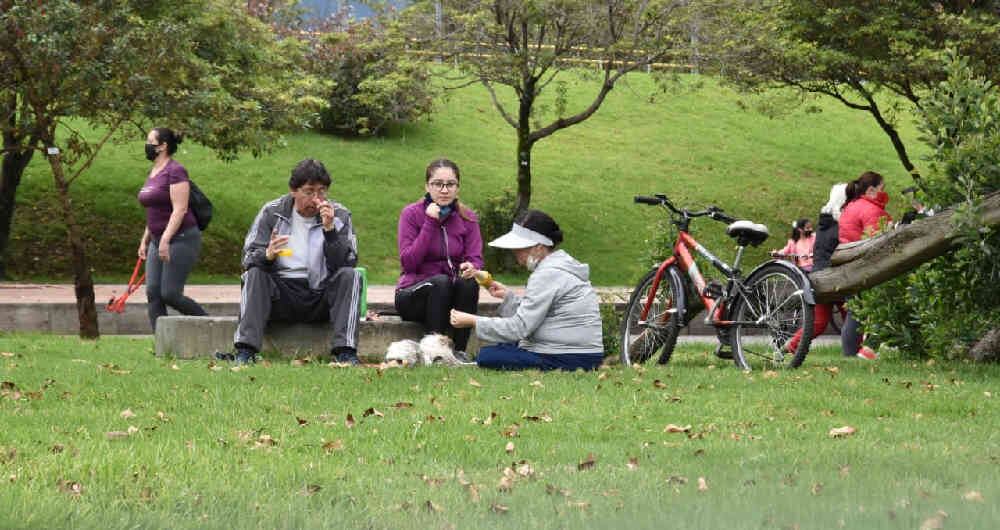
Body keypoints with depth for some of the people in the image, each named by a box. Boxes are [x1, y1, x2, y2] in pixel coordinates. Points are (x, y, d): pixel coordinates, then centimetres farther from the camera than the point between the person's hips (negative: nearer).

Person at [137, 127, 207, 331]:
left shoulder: (175, 171, -12)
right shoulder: (153, 173, 15)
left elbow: (179, 209, -20)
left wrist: (165, 240, -26)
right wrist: (144, 240, 21)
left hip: (181, 239, -9)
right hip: (158, 242, 9)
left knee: (170, 294, -12)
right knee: (153, 293, -2)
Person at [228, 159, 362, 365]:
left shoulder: (339, 215, 3)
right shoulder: (271, 212, 4)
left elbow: (346, 263, -7)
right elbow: (248, 259, -1)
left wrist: (330, 228, -20)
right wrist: (267, 255, -25)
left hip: (321, 298, 0)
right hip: (280, 297, 0)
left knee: (351, 276, -24)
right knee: (254, 274, -24)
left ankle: (345, 351, -35)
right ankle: (245, 352, -34)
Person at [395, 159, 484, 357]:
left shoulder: (467, 218, 4)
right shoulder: (412, 214, -6)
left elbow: (476, 259, -4)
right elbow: (408, 262, -15)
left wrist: (472, 267, -30)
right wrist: (430, 223, -20)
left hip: (451, 295, 3)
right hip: (413, 293, -3)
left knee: (468, 283, -29)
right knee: (441, 281, -33)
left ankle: (459, 351, -24)